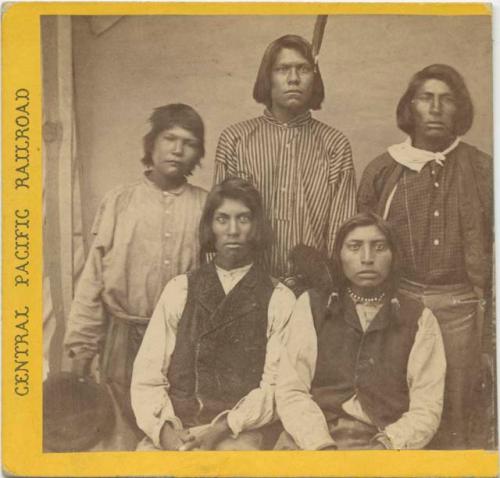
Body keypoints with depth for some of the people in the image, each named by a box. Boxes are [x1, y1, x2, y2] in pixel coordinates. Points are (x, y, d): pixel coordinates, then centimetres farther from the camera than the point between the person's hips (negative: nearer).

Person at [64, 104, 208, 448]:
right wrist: (81, 343, -2)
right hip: (125, 338, 0)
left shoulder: (206, 206, -1)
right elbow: (94, 277, 0)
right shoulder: (118, 202, -1)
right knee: (133, 431, 13)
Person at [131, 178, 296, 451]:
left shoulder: (280, 300, 3)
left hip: (239, 432, -1)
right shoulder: (179, 290, 9)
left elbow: (276, 385, -4)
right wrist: (166, 430, -13)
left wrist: (221, 430, -15)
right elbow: (147, 376, 3)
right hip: (175, 426, 1)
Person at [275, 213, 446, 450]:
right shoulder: (311, 305, 10)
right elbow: (291, 390, 2)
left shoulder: (419, 319, 10)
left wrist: (386, 444, -12)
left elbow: (426, 406, 5)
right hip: (313, 439, 0)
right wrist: (322, 446, -12)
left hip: (385, 443, 0)